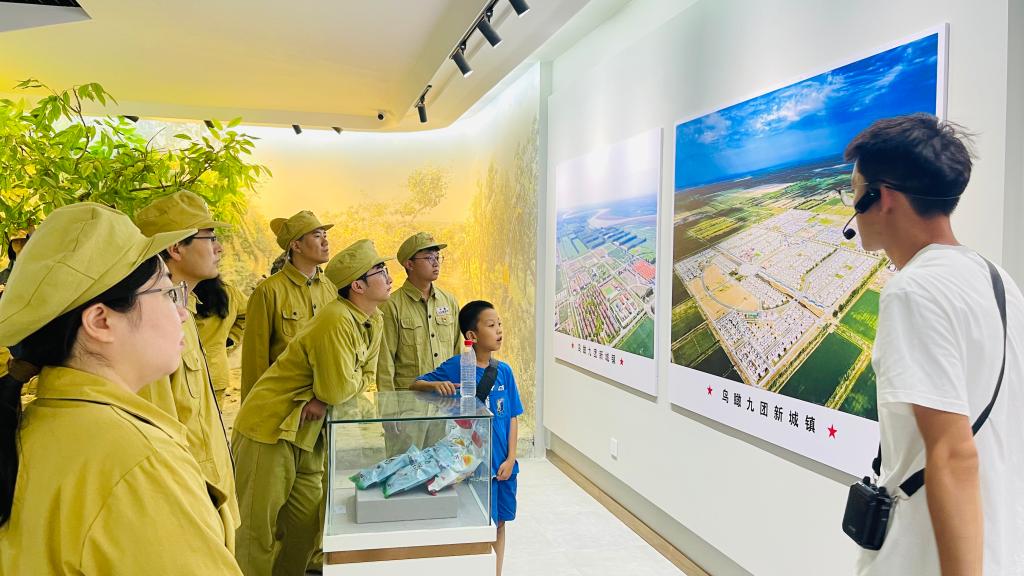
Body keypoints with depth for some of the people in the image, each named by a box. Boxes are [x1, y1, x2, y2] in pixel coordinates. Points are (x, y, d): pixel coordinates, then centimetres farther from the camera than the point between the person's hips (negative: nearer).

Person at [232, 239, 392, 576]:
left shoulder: (373, 322, 3)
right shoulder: (336, 322, -26)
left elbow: (366, 378, 7)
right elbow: (338, 389, -26)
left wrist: (326, 399, -8)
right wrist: (329, 395, -4)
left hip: (307, 434, 9)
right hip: (269, 428, -8)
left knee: (306, 526, 15)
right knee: (259, 531, 2)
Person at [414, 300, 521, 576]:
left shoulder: (504, 371, 0)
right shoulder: (456, 366, -11)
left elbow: (512, 417, 4)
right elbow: (415, 384, -7)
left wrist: (511, 458, -2)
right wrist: (436, 384, -28)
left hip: (501, 462, 4)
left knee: (498, 522, 17)